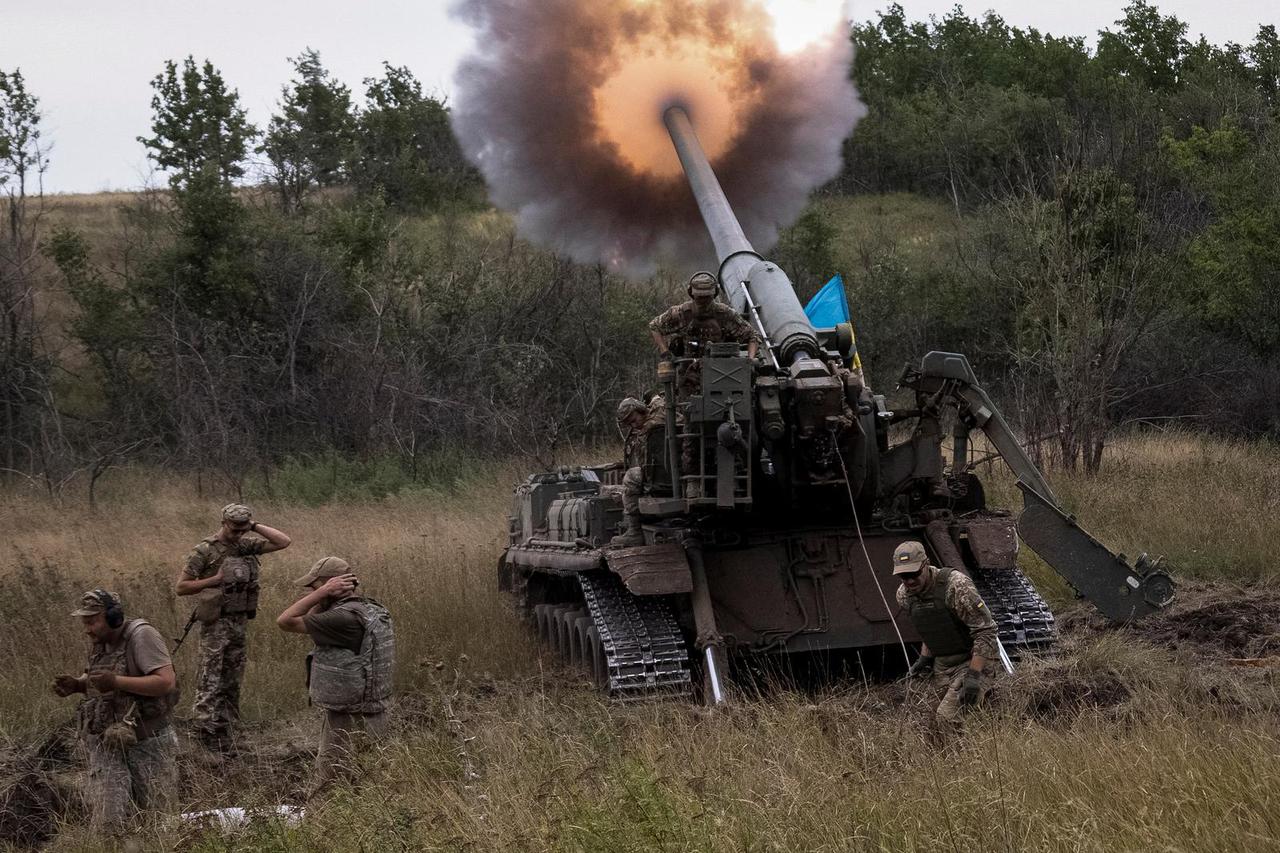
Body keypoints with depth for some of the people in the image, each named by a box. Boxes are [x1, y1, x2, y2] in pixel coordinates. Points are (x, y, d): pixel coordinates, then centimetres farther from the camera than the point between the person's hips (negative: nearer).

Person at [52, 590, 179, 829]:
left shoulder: (141, 636, -16)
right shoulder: (98, 643, 7)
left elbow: (166, 682, -25)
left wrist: (116, 682, -30)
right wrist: (76, 685, 1)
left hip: (148, 743, -6)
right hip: (108, 744, 6)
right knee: (108, 821, -2)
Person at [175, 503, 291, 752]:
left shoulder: (246, 545, 7)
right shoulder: (205, 551, -9)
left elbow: (284, 542, 3)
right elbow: (182, 587, -8)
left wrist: (255, 526, -4)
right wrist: (216, 580, -16)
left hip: (240, 621, 7)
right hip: (216, 625, -7)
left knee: (231, 684, 11)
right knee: (210, 685, -6)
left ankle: (223, 745, 19)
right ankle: (208, 743, -4)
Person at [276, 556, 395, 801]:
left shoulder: (346, 618, -22)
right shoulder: (371, 610, 8)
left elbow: (286, 621, -18)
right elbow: (310, 620, 21)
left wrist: (323, 592, -15)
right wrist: (323, 599, 5)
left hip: (349, 725, -10)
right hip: (370, 718, 10)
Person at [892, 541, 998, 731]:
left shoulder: (956, 586, -24)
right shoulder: (904, 595, -1)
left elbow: (985, 630, -22)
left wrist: (974, 675, -26)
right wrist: (925, 657, 10)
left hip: (969, 662, -8)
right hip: (941, 666, 8)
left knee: (947, 717, -23)